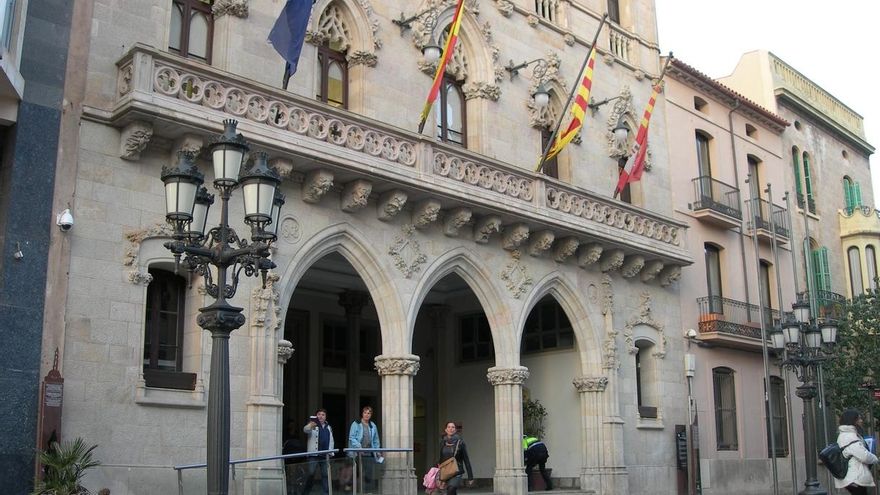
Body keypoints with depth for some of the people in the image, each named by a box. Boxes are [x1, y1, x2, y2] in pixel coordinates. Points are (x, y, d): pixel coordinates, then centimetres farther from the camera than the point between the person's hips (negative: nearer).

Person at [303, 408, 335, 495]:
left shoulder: (328, 427, 19)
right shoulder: (313, 425, -1)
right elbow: (305, 430, -24)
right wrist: (310, 425, -47)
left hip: (326, 455, 5)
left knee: (326, 474, 6)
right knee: (311, 473, -8)